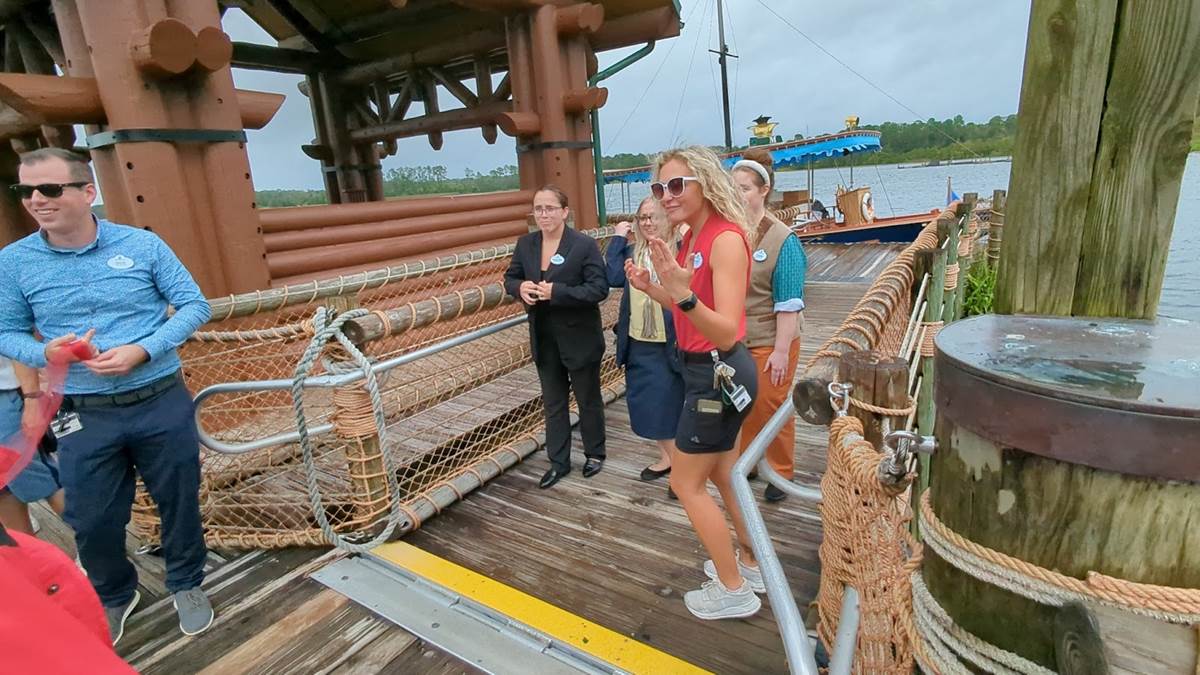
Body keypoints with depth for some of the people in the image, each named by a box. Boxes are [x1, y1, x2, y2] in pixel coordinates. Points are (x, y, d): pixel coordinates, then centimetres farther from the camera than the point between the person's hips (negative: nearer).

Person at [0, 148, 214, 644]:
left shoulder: (143, 244, -5)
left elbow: (195, 305, -4)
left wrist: (142, 351, -18)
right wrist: (46, 353, -16)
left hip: (162, 404, -1)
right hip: (85, 417, 1)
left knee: (179, 502, 12)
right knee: (92, 521, 12)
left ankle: (187, 584, 37)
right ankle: (114, 597, 41)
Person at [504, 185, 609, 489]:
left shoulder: (584, 244, -14)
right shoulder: (525, 244, 3)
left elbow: (599, 289, -20)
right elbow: (509, 278, 11)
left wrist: (556, 292, -28)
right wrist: (520, 287, -13)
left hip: (579, 338, -5)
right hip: (544, 340, 5)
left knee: (588, 399, 14)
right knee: (553, 404, 14)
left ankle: (594, 454, 35)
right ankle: (558, 462, 29)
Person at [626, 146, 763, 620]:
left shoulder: (726, 239, -22)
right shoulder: (692, 237, 5)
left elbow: (726, 330, -29)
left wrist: (682, 292, -43)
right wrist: (650, 288, 2)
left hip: (719, 373, -9)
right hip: (708, 370, 9)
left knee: (686, 483, 4)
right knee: (722, 473, 22)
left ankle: (733, 591, 22)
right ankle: (750, 564, 42)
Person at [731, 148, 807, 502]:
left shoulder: (781, 239, -12)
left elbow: (789, 303, -13)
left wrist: (781, 351, -15)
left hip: (769, 342, -4)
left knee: (772, 407, 9)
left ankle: (782, 473, 30)